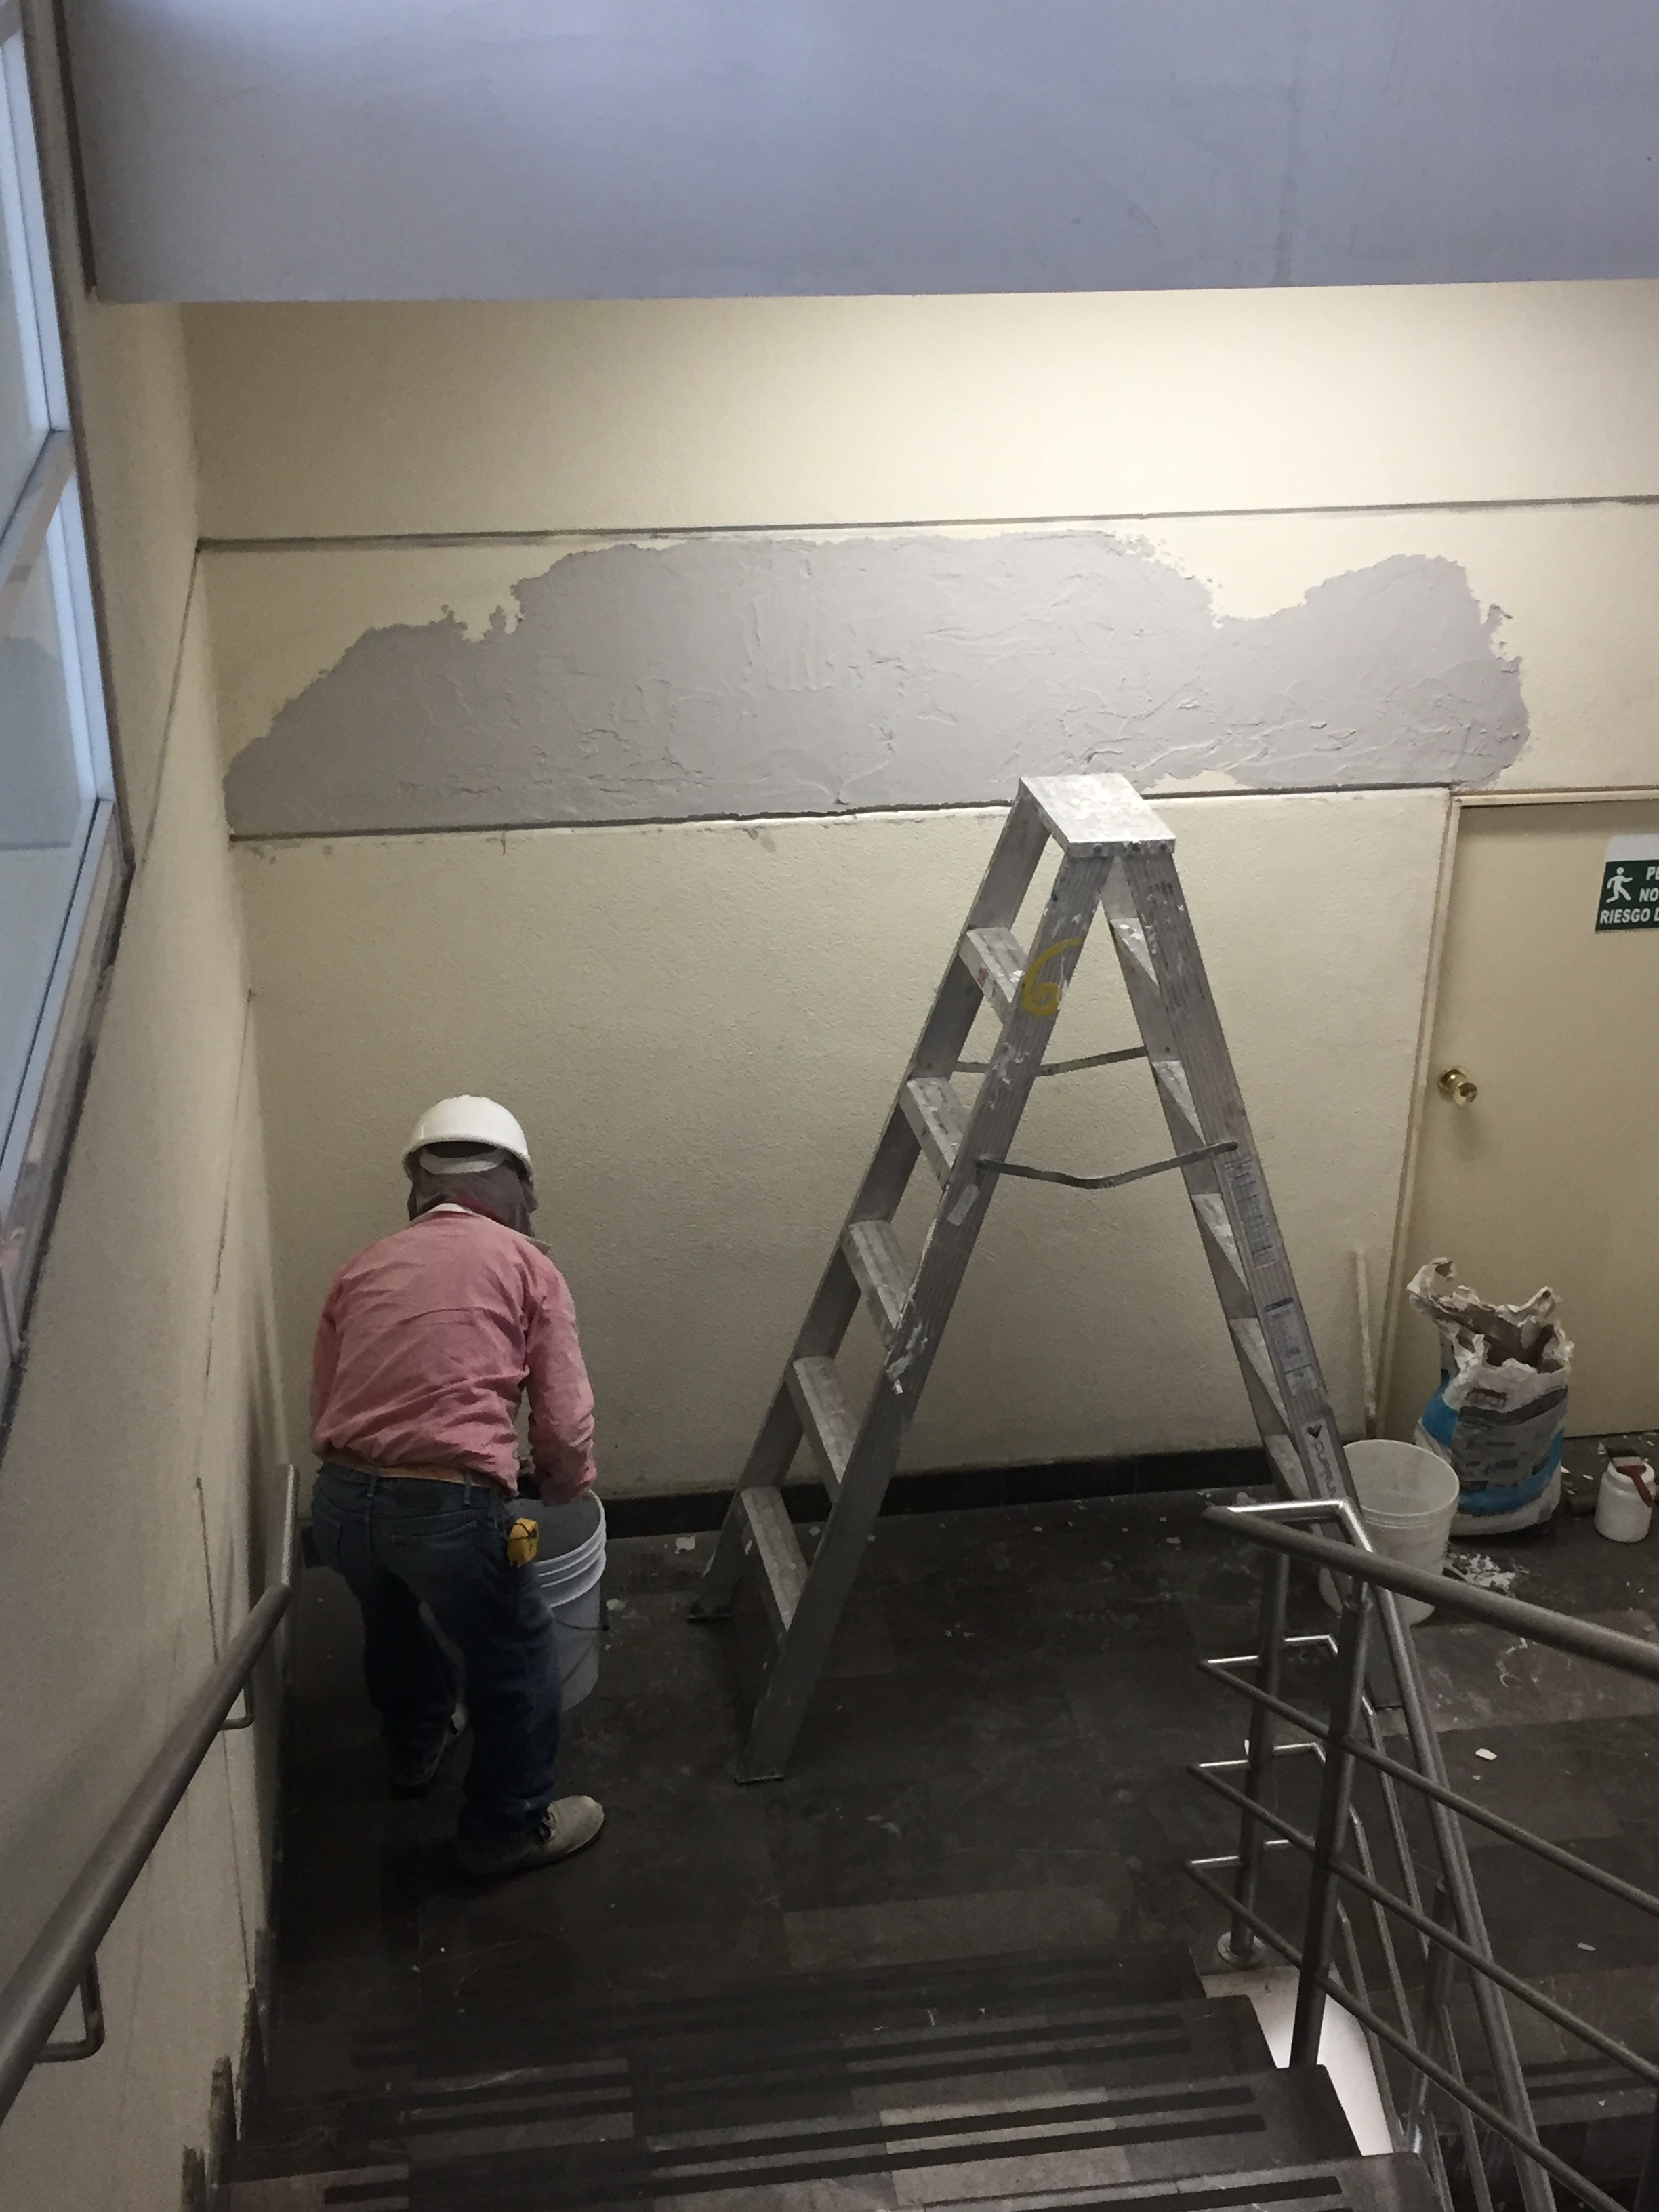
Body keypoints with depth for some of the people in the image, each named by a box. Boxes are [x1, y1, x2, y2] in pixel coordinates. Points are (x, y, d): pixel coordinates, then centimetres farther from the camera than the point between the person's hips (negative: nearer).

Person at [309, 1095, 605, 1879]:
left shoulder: (362, 1268, 16)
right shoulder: (527, 1265, 5)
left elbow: (323, 1408, 17)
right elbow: (565, 1426, 1)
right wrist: (558, 1489, 22)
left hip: (340, 1499, 5)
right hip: (450, 1506, -5)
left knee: (391, 1619, 35)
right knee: (516, 1661, 20)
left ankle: (416, 1747, 58)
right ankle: (508, 1828, 34)